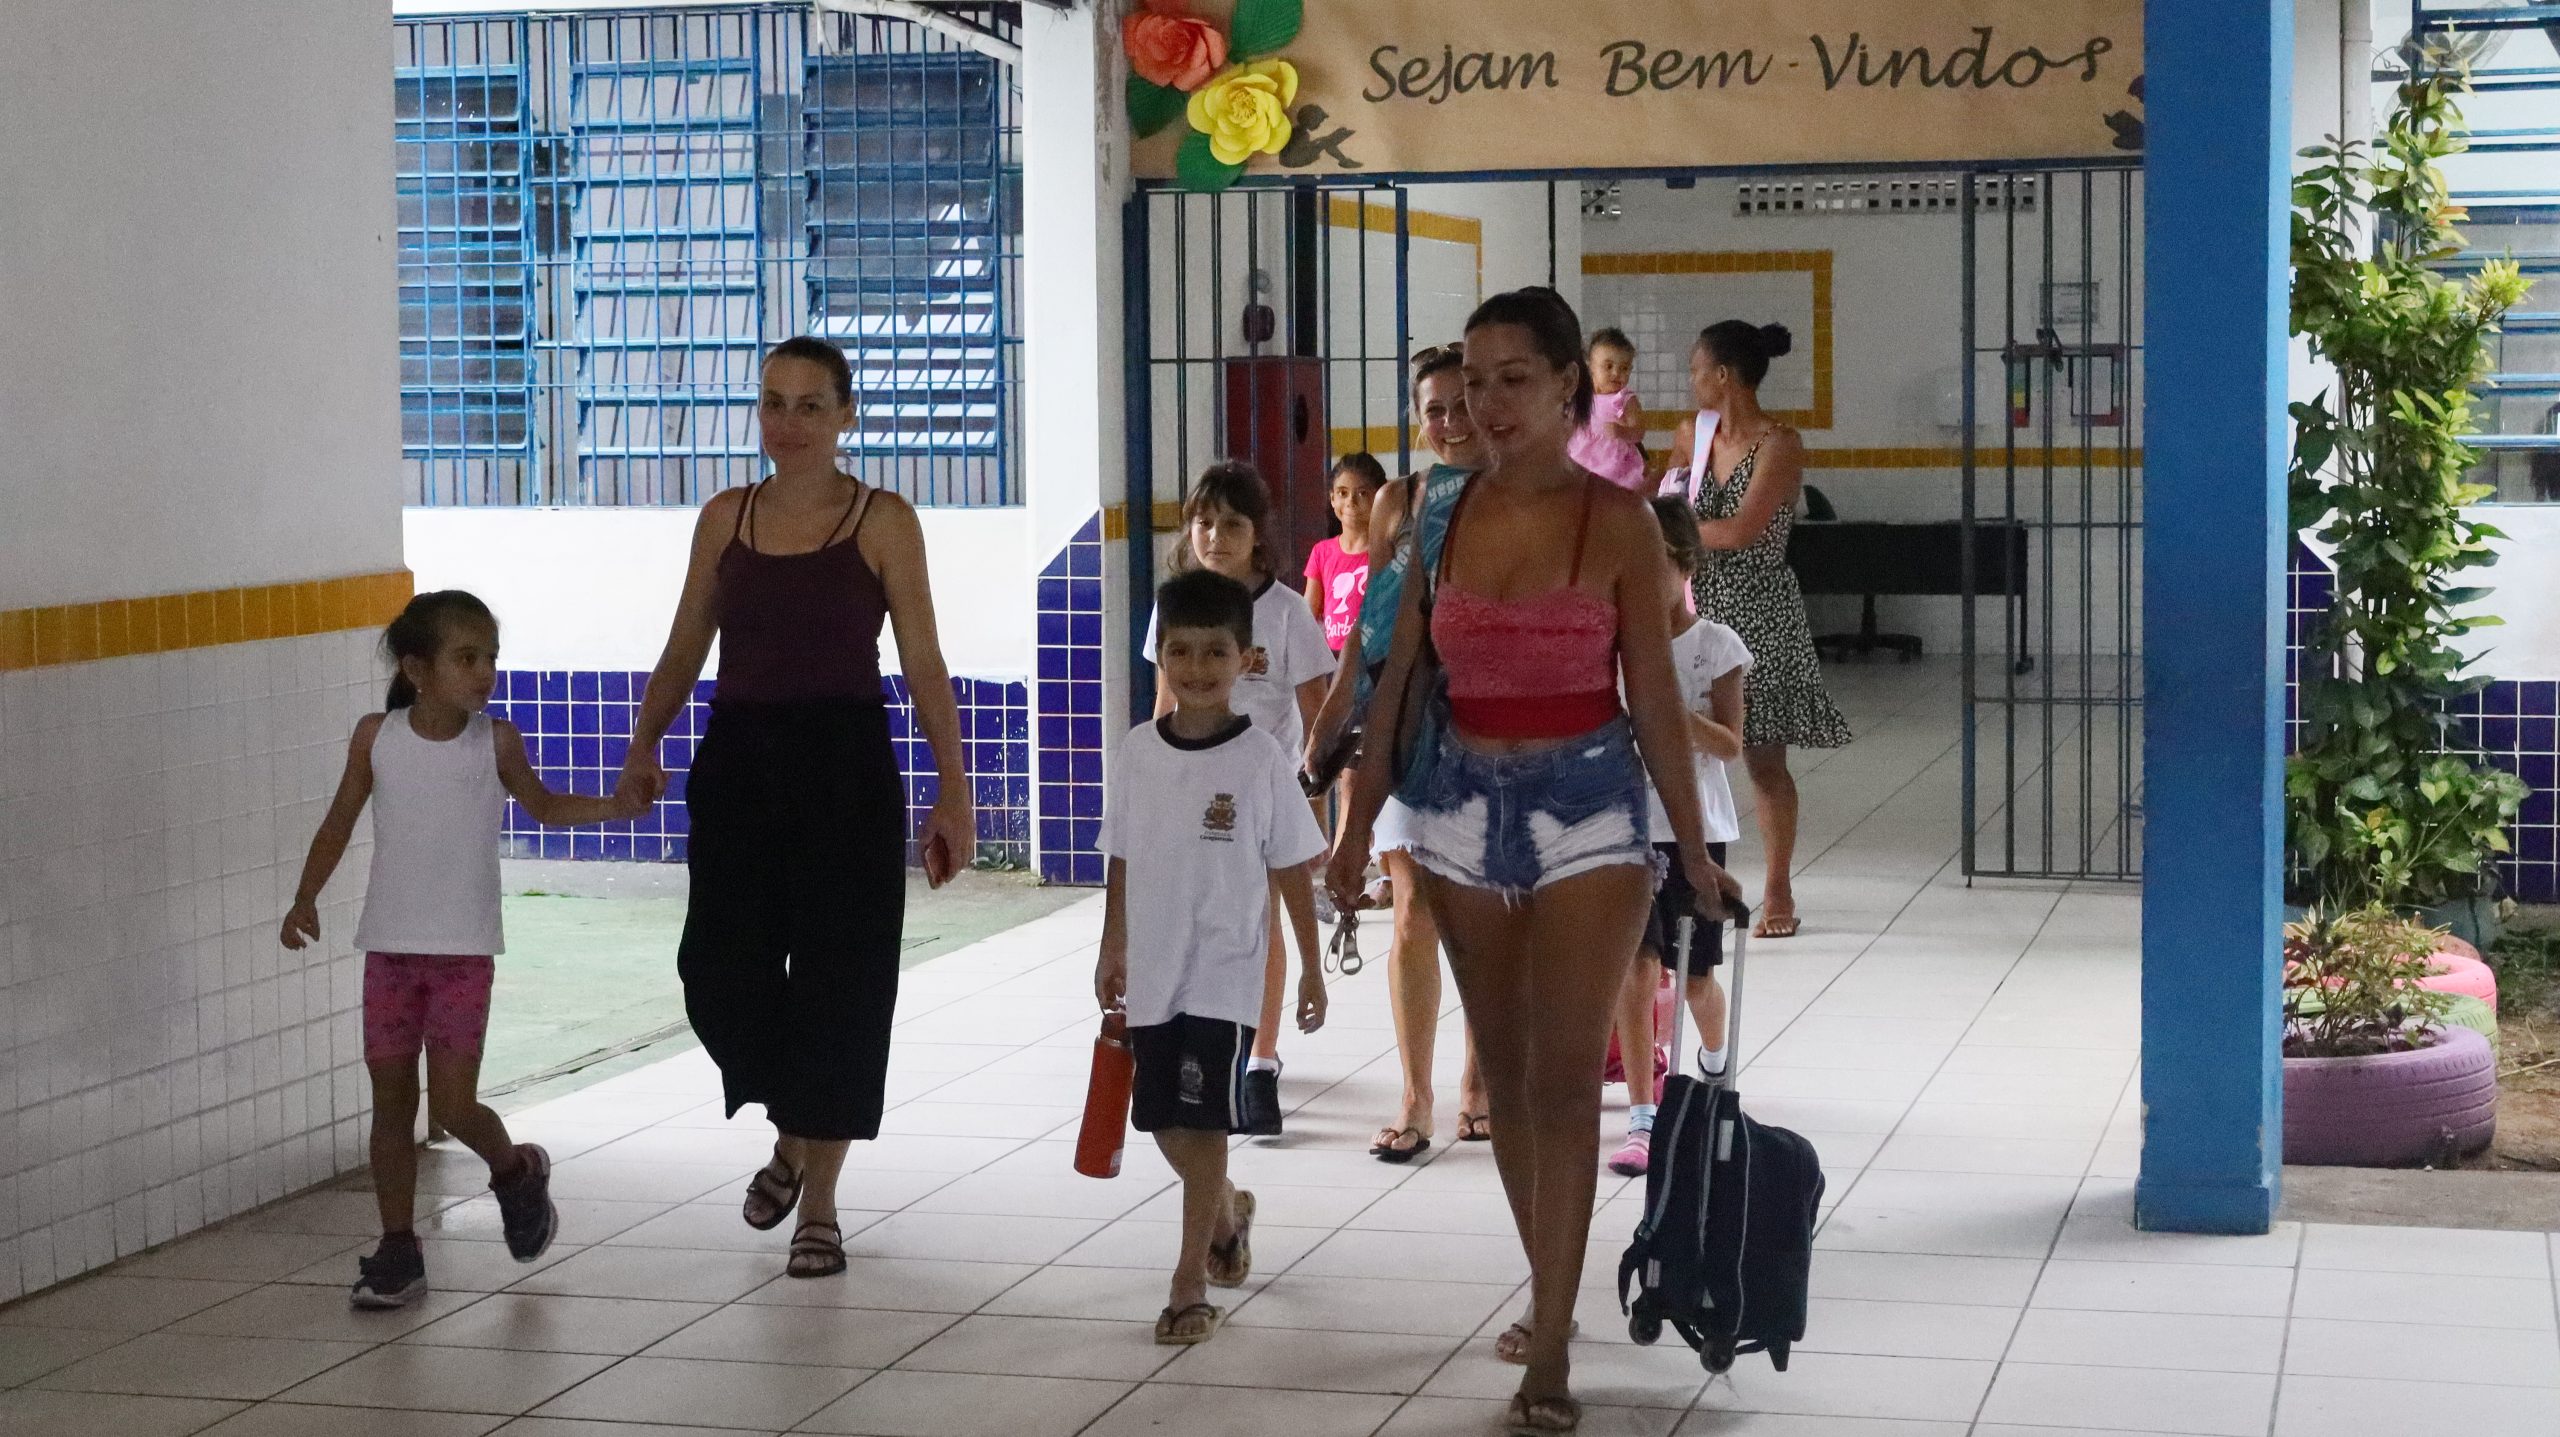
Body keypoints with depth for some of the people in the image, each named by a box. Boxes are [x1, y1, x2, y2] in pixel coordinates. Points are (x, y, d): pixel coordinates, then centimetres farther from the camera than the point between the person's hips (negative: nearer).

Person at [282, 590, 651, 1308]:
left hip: (464, 951, -2)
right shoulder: (376, 736, -3)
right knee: (391, 1101, 5)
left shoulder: (495, 743, -4)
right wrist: (306, 897, -4)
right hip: (389, 946, 2)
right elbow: (340, 823, 7)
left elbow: (544, 806, 13)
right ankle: (398, 1249, 14)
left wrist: (614, 806, -2)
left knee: (452, 1104, -6)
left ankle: (515, 1170, 26)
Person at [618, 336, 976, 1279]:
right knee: (721, 972, -3)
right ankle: (790, 1138, 27)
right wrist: (645, 742, -6)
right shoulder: (724, 519, 9)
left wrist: (951, 795, -6)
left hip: (844, 766, -3)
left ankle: (819, 1205, 13)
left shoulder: (882, 522, -1)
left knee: (836, 982, 0)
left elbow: (923, 664, -2)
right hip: (738, 759, 3)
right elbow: (687, 646, 12)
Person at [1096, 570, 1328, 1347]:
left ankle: (1190, 1284, 0)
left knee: (1203, 1121, -6)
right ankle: (1227, 1210, 42)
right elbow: (1123, 862, 11)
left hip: (1224, 971, -4)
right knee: (1164, 1119, 13)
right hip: (1153, 968, 4)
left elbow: (1292, 870, -3)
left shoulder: (1260, 758, -8)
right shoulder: (1137, 753, 2)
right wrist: (1112, 952, 14)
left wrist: (1311, 966, -2)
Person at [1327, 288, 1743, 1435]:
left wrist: (1694, 850, -2)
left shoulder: (1617, 522, -7)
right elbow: (1402, 675, 9)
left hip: (1586, 807, -4)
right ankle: (1551, 1291, 28)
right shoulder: (1442, 513, 3)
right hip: (1465, 804, 4)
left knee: (1563, 1079, -7)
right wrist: (1359, 823, 9)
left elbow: (1653, 698, -3)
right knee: (1504, 1072, 12)